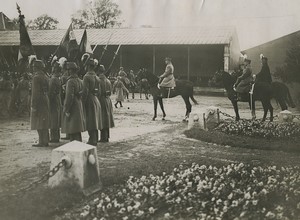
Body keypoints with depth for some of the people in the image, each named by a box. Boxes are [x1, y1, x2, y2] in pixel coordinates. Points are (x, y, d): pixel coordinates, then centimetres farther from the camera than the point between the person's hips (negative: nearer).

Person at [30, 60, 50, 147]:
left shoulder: (36, 77, -14)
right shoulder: (45, 77, 13)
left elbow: (35, 92, -18)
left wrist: (33, 106, -17)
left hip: (39, 102, -9)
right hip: (45, 101, 9)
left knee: (39, 123, -5)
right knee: (45, 123, 12)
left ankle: (42, 142, -4)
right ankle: (45, 141, 16)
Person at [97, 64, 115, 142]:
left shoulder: (99, 80, -15)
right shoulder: (108, 80, 10)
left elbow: (99, 92, -19)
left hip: (102, 100, -8)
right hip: (108, 100, 8)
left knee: (103, 121, -3)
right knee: (106, 120, 13)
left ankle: (104, 138, 0)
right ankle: (106, 137, 19)